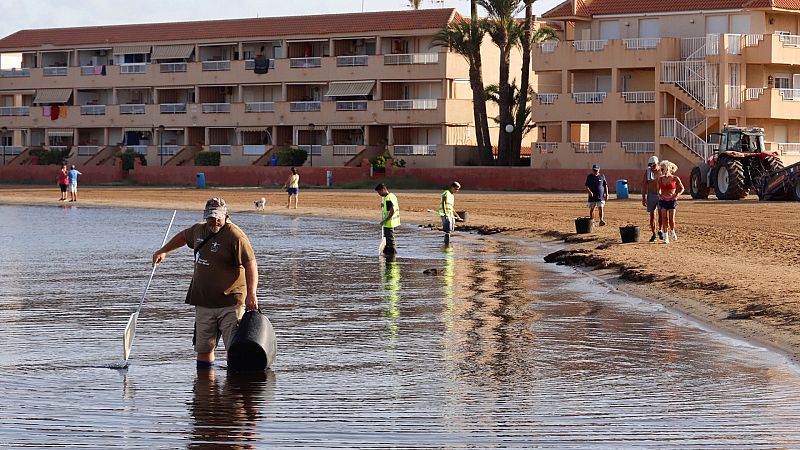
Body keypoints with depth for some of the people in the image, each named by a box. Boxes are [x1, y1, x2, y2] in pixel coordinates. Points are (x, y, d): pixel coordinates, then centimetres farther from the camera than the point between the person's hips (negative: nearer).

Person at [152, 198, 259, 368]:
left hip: (230, 303, -7)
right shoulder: (199, 230, 10)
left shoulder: (235, 236, -12)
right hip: (203, 302, 7)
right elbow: (183, 236, 34)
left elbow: (250, 264, -18)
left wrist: (251, 294, -28)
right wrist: (163, 251, 38)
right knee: (203, 347, 9)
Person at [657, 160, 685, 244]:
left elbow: (682, 188, 6)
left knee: (671, 219, -6)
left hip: (672, 200, -2)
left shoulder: (675, 179, -4)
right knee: (664, 219, -2)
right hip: (663, 200, 2)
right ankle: (665, 236, 5)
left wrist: (677, 195, -10)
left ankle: (672, 231, 23)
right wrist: (659, 194, -1)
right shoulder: (660, 179, 5)